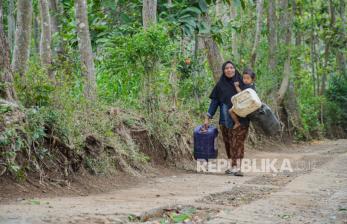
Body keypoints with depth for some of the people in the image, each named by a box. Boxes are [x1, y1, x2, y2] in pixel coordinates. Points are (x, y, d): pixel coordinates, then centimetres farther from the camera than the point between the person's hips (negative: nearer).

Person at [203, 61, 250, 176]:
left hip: (240, 118, -2)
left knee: (238, 141, -13)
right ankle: (233, 166, 14)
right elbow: (214, 101, 7)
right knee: (229, 143, 5)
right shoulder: (220, 85, 5)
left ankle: (238, 167, -21)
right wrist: (207, 117, 2)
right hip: (225, 119, 2)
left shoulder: (242, 82, 4)